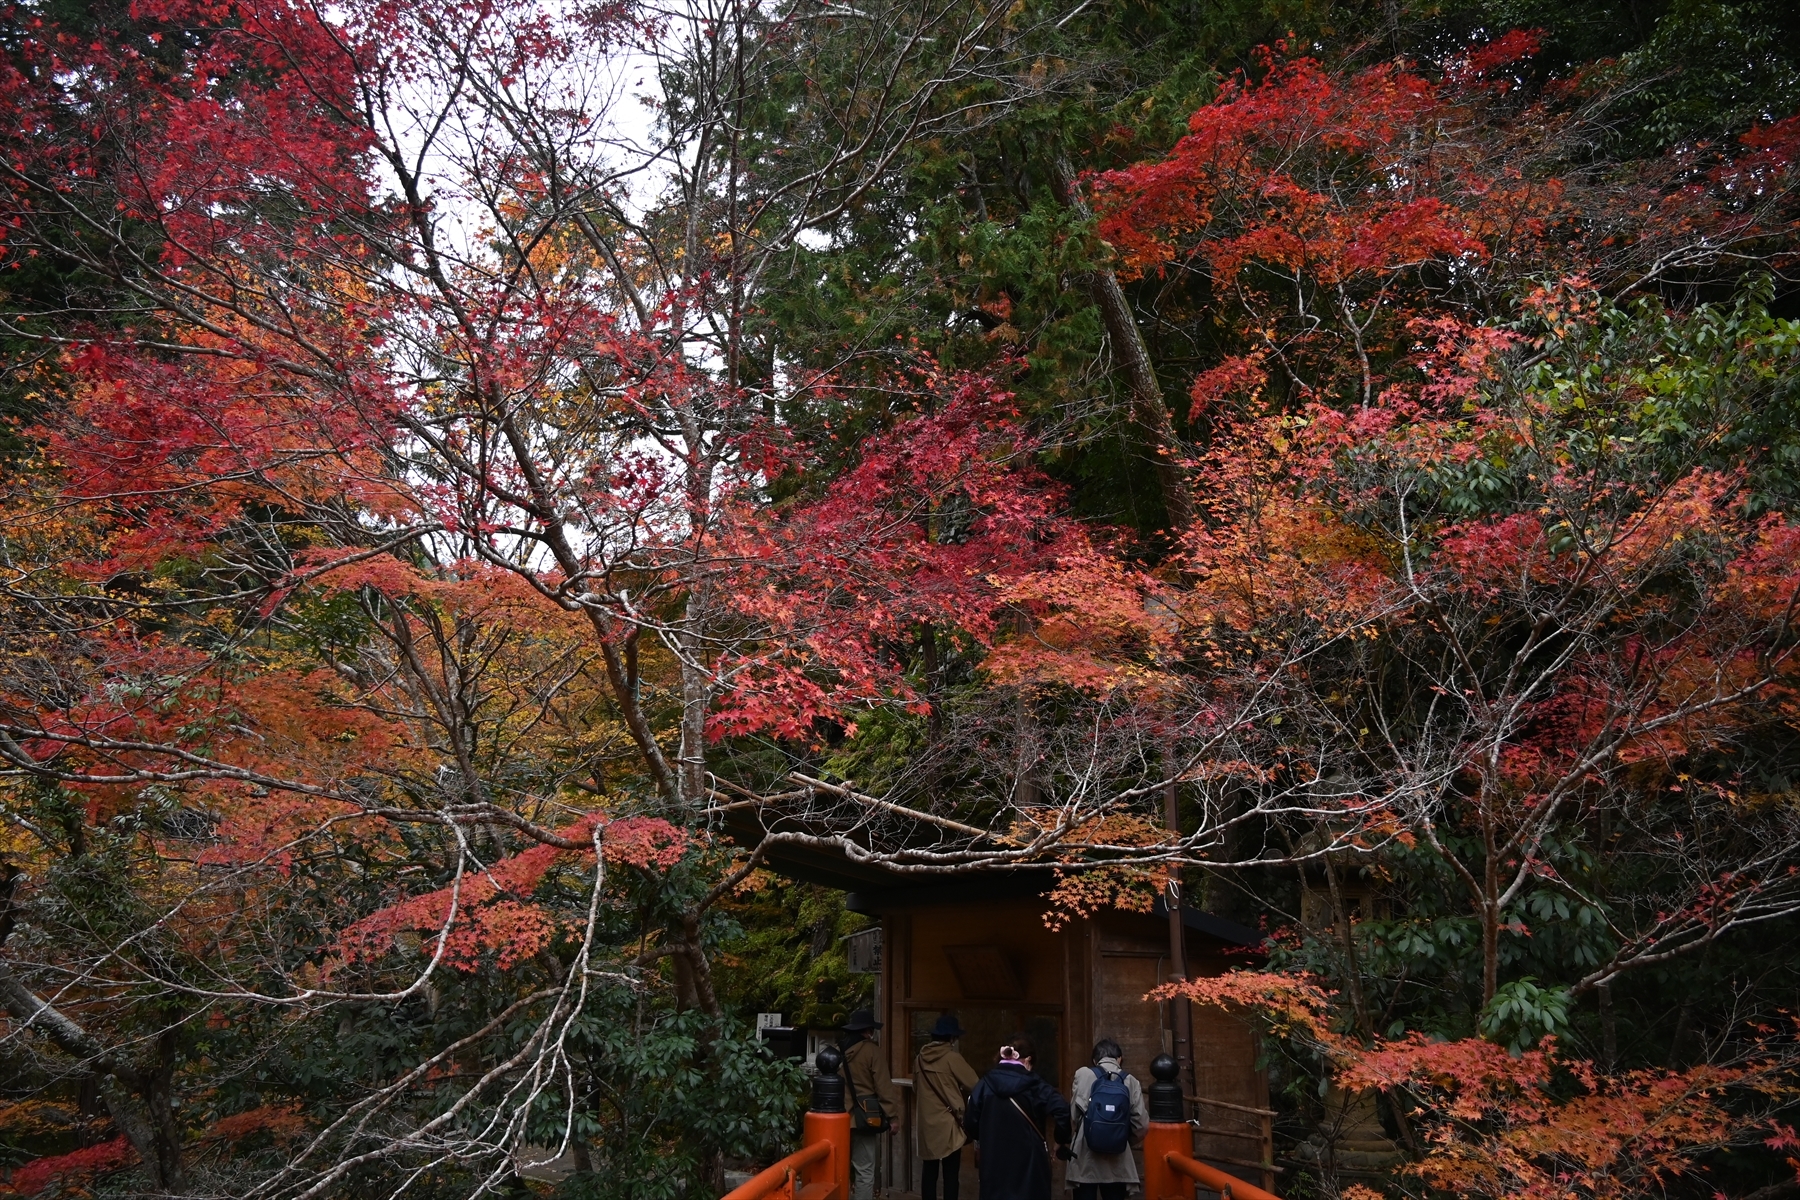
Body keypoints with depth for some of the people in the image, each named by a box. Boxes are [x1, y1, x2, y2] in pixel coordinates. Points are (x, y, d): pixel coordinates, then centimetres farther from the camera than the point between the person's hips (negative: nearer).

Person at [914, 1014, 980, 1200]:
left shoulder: (920, 1058, 4)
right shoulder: (952, 1057, -12)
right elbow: (974, 1085, -6)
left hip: (927, 1123, 5)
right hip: (948, 1123, -5)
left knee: (930, 1171, 11)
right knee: (951, 1174, 0)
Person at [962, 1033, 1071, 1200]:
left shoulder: (985, 1084, 0)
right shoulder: (1033, 1086, -7)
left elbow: (971, 1123, -1)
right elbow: (1062, 1109, -21)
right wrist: (1062, 1141, -5)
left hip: (994, 1163, 2)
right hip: (1029, 1162, -2)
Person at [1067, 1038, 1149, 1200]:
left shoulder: (1083, 1074, -3)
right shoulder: (1131, 1081, 3)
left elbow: (1075, 1114, -9)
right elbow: (1142, 1124, -1)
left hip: (1086, 1159, -2)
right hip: (1117, 1162, 2)